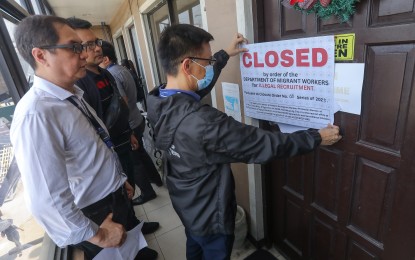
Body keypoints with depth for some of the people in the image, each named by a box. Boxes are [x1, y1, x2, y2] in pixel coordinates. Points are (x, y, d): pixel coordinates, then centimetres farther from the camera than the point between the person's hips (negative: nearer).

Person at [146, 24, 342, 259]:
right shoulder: (203, 122, -40)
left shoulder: (158, 102, -13)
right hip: (209, 216, -7)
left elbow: (195, 87, 7)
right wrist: (317, 138, -14)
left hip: (185, 204, 8)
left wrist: (225, 55, 15)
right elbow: (265, 145, -30)